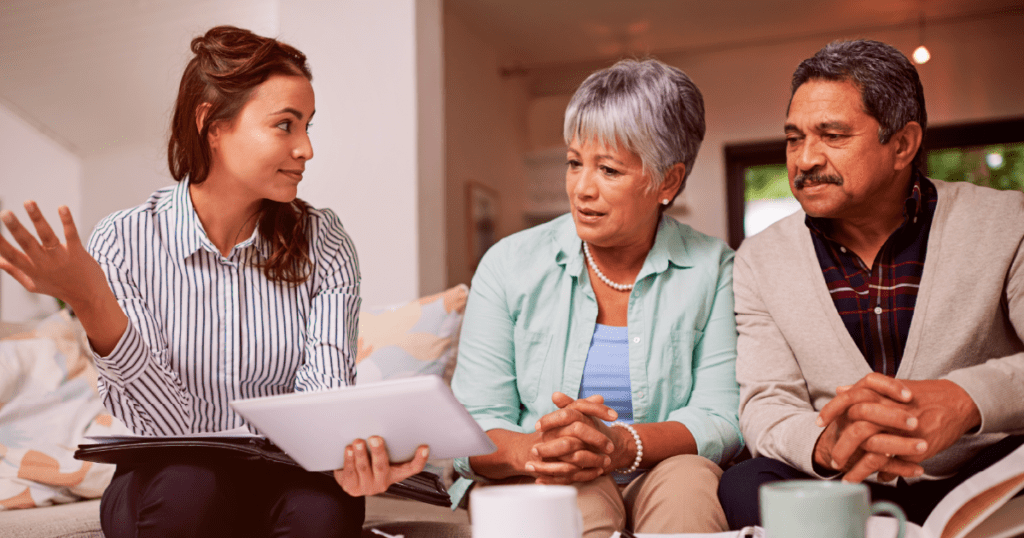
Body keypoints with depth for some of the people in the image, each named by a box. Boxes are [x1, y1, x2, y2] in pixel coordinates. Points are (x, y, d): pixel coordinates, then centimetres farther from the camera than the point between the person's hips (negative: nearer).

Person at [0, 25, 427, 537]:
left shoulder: (323, 244, -4)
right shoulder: (124, 244, -9)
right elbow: (167, 427, -16)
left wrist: (355, 448, -38)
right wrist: (93, 307, -32)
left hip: (281, 483, 1)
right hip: (168, 492, 0)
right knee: (191, 482, -33)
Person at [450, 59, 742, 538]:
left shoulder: (711, 270, 1)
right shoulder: (509, 265, -1)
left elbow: (721, 419, -8)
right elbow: (472, 433, -5)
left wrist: (621, 446, -28)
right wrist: (532, 451, -29)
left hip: (665, 476, 2)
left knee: (690, 480, -31)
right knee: (577, 494, -34)